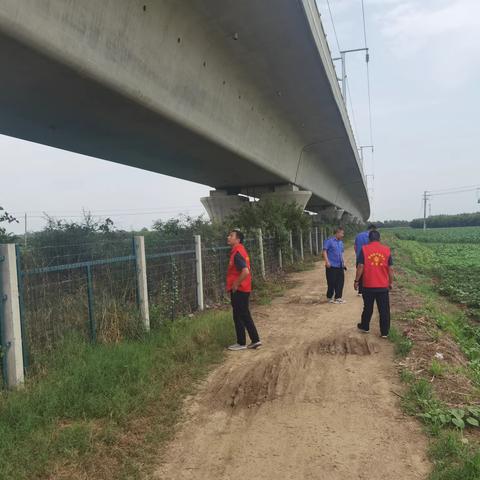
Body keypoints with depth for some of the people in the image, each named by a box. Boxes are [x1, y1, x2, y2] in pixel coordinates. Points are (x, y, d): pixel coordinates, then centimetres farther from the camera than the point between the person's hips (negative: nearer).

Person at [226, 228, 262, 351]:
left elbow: (245, 271, -31)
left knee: (238, 316, 2)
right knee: (245, 315, 16)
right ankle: (255, 340, 22)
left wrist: (236, 284, -20)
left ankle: (241, 343, 13)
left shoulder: (237, 253, -20)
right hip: (242, 289, 10)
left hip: (238, 290, -10)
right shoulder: (238, 251, 12)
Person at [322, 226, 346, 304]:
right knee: (332, 282, -3)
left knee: (340, 282, 6)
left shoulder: (341, 242, 16)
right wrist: (327, 261, -20)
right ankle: (330, 297, 12)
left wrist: (343, 262, 19)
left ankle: (338, 297, 17)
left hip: (340, 266, 7)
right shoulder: (329, 240, -7)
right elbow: (324, 251, -12)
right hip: (331, 266, -7)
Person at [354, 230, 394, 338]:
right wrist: (391, 282, 11)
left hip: (368, 285, 0)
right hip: (383, 286, 1)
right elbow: (390, 268, 1)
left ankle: (365, 327, 30)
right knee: (384, 310, 6)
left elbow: (360, 267, -9)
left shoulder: (364, 249, -6)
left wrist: (356, 281, -1)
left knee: (368, 308, 15)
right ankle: (384, 332, 9)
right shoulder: (386, 249, 0)